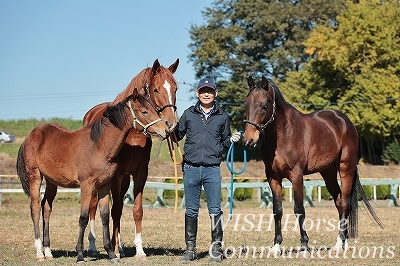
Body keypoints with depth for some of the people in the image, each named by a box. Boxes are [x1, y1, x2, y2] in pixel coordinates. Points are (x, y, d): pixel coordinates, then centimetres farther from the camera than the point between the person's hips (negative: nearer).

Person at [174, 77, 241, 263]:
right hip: (191, 169, 1)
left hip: (212, 169, -1)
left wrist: (233, 140, -5)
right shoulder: (189, 114, 6)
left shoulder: (222, 117, 7)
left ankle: (216, 248, 8)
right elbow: (177, 135, 10)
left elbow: (224, 143, 15)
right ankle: (190, 249, 13)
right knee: (191, 211, 7)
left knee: (215, 210, -2)